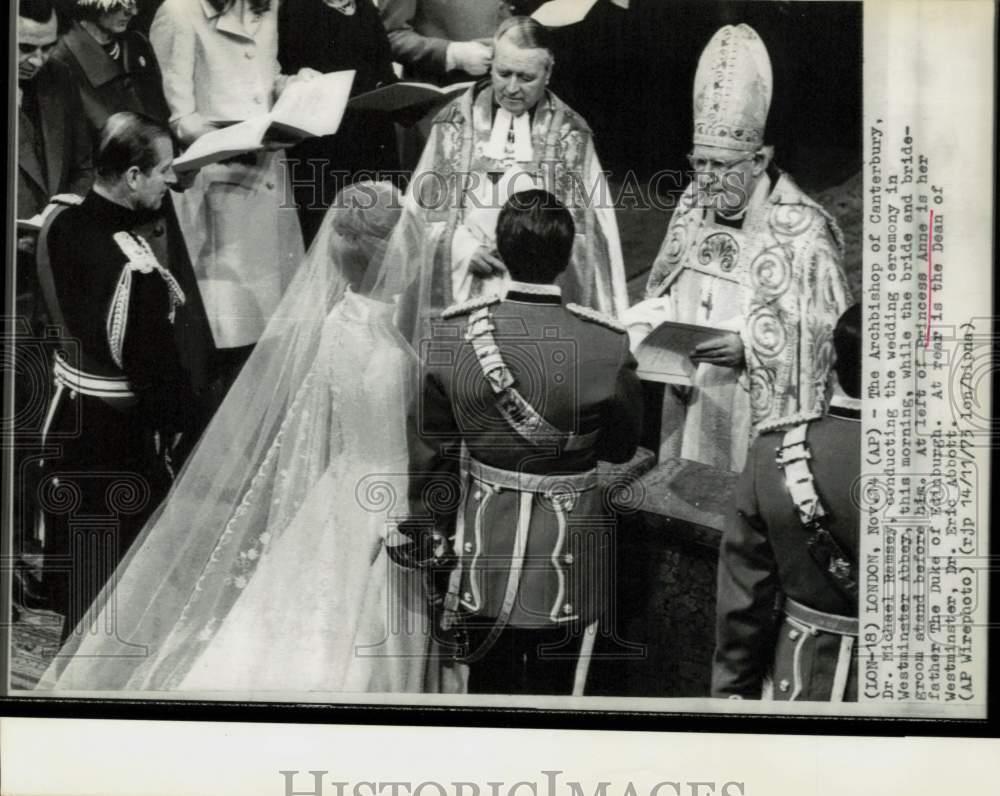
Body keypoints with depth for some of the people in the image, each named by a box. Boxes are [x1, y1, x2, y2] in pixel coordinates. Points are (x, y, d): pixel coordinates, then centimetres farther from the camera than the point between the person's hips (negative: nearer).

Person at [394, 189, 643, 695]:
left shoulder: (449, 335, -12)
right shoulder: (607, 347, -19)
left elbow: (431, 452, -4)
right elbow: (621, 448, -4)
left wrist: (433, 537, 8)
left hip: (484, 537, 2)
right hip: (569, 550, -2)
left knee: (489, 678, 20)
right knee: (552, 687, 17)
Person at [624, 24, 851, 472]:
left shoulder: (803, 231, -15)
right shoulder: (694, 207, 4)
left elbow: (830, 334, -12)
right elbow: (663, 292, 15)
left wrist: (747, 345, -22)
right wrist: (644, 329, -4)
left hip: (759, 420, -5)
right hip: (686, 404, 5)